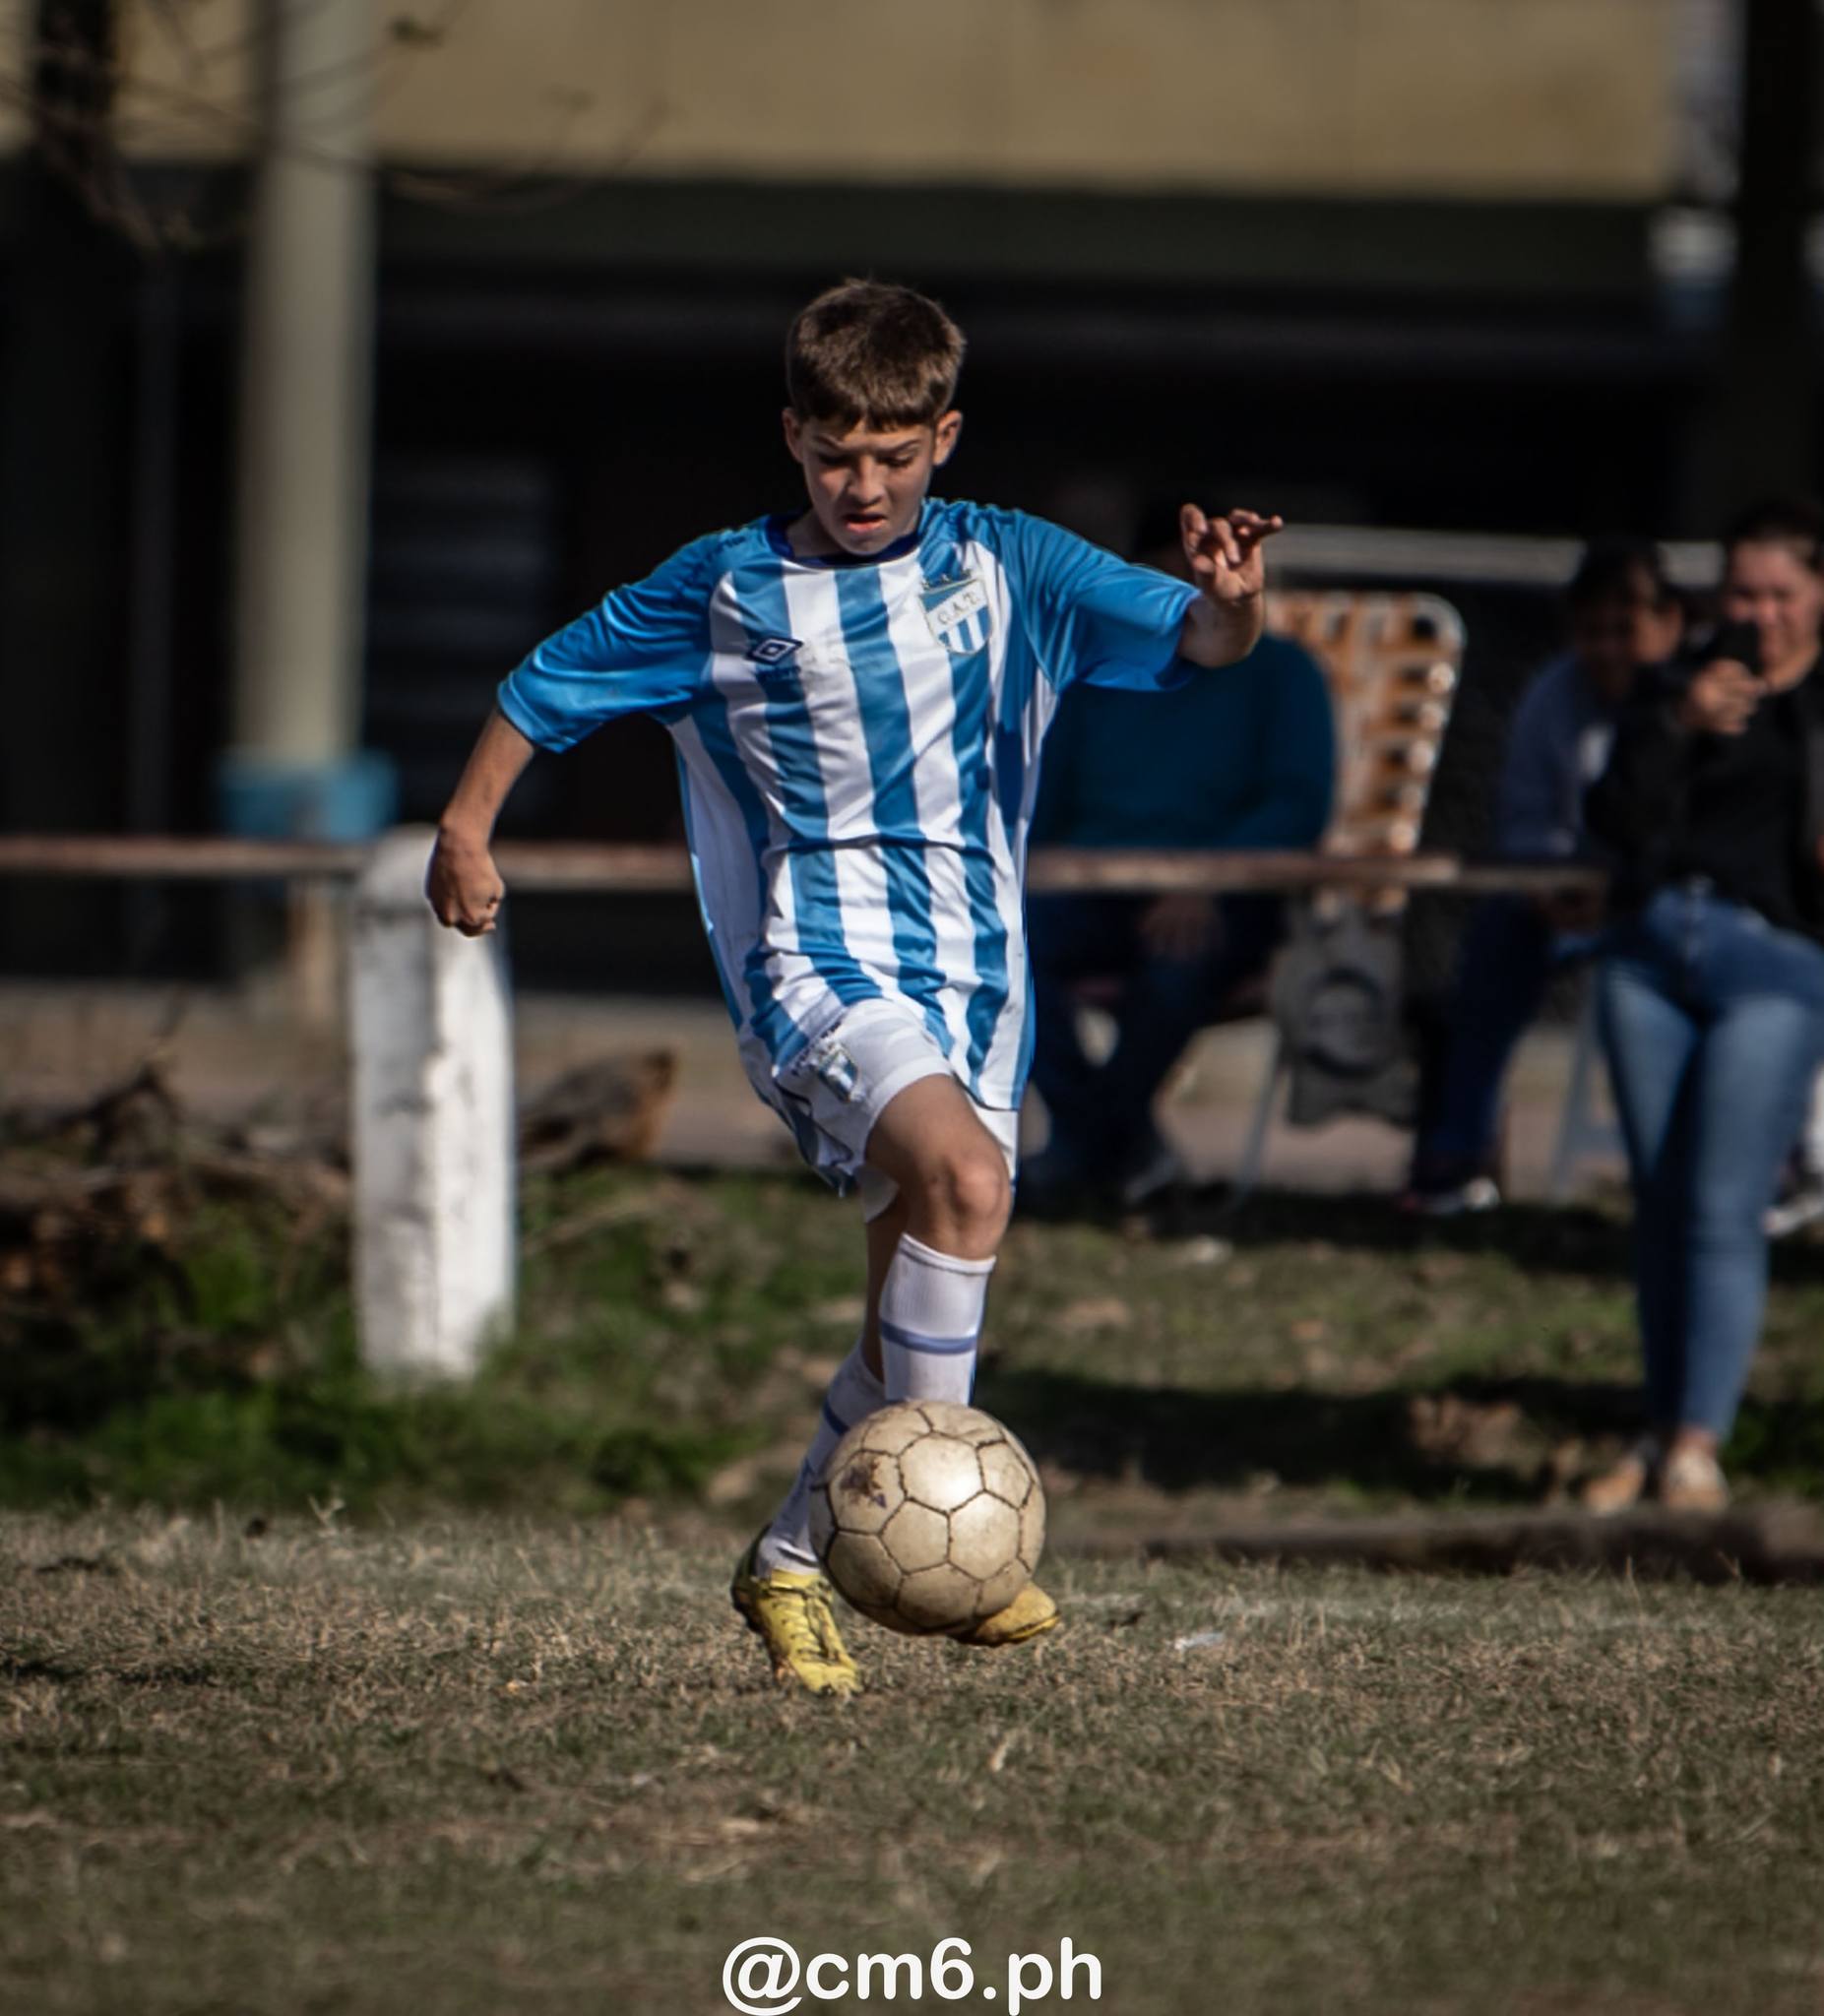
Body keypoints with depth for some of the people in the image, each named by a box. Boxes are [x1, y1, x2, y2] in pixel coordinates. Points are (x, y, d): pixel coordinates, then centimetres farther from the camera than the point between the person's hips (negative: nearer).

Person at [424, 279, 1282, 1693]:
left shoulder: (1005, 569, 4)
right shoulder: (724, 590, 2)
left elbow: (1190, 640, -8)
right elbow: (550, 683, 15)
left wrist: (1231, 602, -29)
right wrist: (469, 824, 9)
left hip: (973, 967, 4)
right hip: (816, 956, -4)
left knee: (919, 1303, 7)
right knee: (966, 1181, -29)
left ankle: (789, 1563, 27)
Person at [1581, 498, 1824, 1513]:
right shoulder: (1685, 686, 19)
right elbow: (1619, 818, 6)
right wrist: (1677, 728, -9)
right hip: (1653, 949, 4)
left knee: (1724, 1210, -12)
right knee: (1661, 1205, 4)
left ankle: (1699, 1447, -12)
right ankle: (1662, 1434, 10)